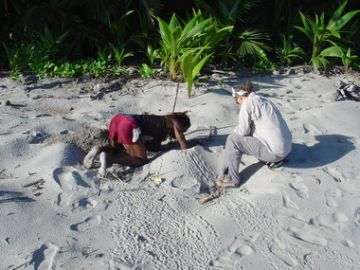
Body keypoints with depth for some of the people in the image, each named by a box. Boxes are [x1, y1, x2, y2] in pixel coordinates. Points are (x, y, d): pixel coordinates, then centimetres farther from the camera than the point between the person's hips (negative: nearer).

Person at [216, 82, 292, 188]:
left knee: (232, 140, -1)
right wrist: (239, 131, 18)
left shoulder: (248, 103, -11)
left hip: (274, 151, -9)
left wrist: (235, 131, 11)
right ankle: (275, 159, 19)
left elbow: (243, 130, -9)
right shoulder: (263, 100, 14)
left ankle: (231, 179, 4)